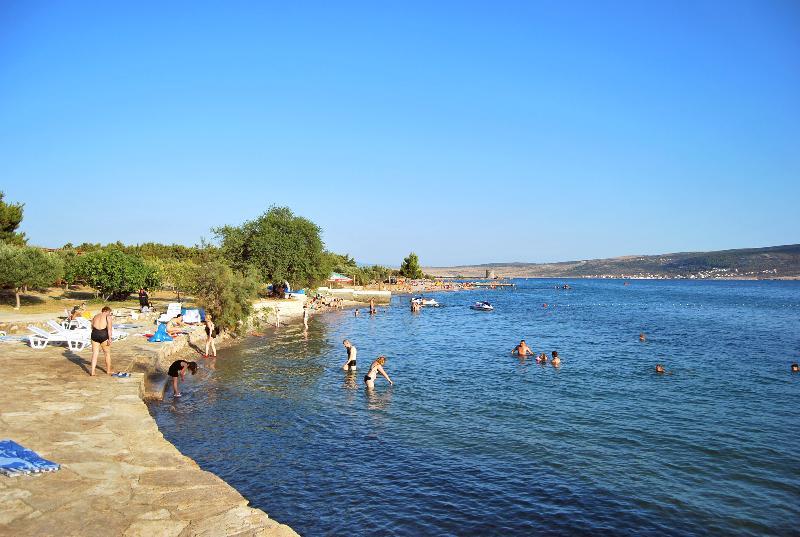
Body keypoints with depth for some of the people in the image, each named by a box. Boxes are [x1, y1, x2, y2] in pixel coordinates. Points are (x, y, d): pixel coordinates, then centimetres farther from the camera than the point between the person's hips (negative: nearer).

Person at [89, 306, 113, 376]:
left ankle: (92, 371, 5)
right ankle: (108, 371, 20)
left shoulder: (95, 317, 17)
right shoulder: (108, 317, -1)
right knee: (107, 353, 10)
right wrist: (109, 339, -13)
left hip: (94, 334, 5)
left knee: (95, 354, 9)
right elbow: (109, 328, -11)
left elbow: (92, 327, 16)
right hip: (104, 335, -5)